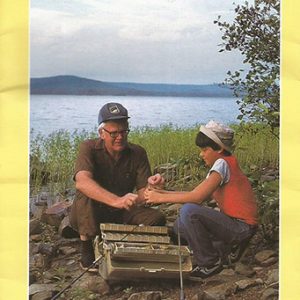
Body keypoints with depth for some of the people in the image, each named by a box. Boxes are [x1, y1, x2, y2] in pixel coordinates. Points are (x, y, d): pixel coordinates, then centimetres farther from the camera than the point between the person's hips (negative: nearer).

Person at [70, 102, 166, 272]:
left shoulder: (137, 153, -6)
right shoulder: (89, 148, -15)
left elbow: (142, 194, -12)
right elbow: (82, 182, -36)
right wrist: (116, 200, -50)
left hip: (121, 214, 3)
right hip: (89, 215, -2)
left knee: (157, 218, -21)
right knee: (85, 195, -34)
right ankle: (88, 254, -21)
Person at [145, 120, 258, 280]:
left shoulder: (223, 164, -16)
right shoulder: (218, 167, 14)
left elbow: (197, 197, -24)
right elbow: (196, 195, 8)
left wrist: (161, 198, -16)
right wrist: (162, 191, 0)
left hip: (242, 227, -10)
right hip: (231, 222, 10)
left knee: (189, 211, -26)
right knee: (179, 226, 9)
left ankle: (210, 263, -11)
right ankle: (228, 247, 10)